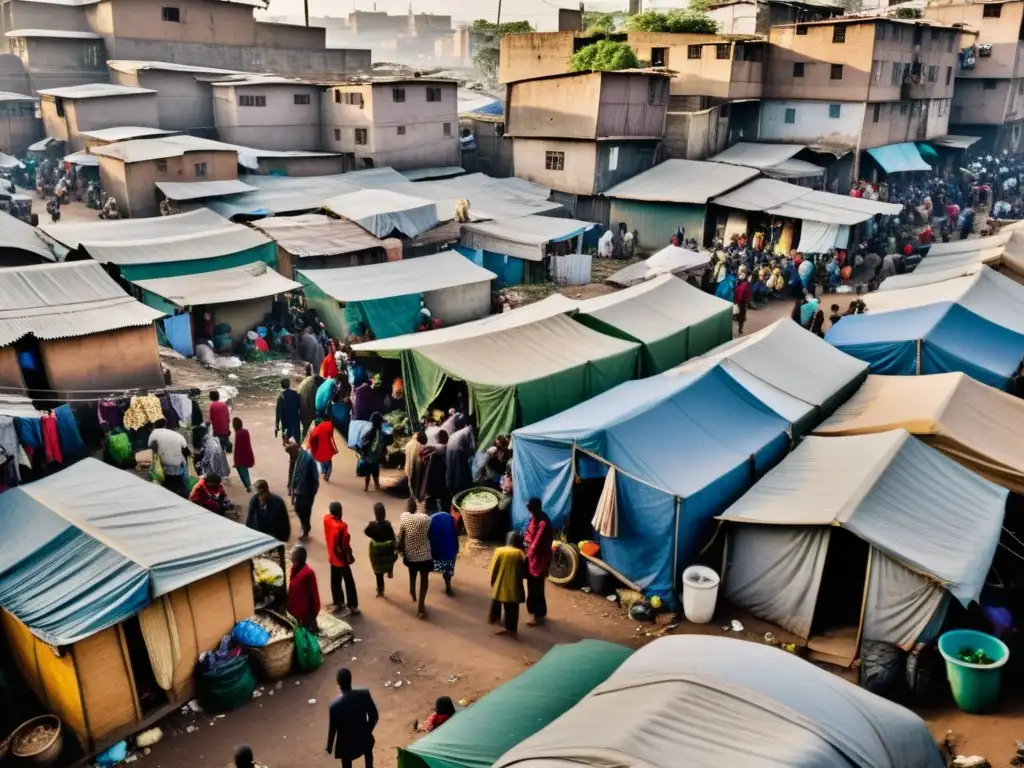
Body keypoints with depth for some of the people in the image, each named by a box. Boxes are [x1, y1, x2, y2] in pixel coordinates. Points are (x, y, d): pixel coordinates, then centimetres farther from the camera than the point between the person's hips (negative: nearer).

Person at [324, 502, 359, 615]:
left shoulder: (326, 518, -11)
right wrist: (349, 556, -11)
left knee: (335, 581, 20)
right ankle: (352, 606, 14)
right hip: (341, 558, -7)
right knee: (349, 582, 7)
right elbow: (344, 545, -22)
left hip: (332, 556, 7)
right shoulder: (341, 526, -31)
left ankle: (338, 603, 34)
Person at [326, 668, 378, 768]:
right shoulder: (364, 694, -23)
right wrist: (368, 730, 10)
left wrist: (329, 748, 2)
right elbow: (374, 716, -10)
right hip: (364, 737, 2)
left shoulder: (335, 705, -30)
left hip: (346, 743, -2)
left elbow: (332, 729, -17)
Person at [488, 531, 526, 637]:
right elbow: (523, 571, -5)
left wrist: (492, 582, 9)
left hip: (499, 585, 2)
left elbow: (494, 569, -2)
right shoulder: (519, 553, -9)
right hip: (513, 586, -2)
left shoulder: (499, 551, -6)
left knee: (496, 603, 25)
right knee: (512, 608, 6)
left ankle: (494, 618, 42)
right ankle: (511, 629, 8)